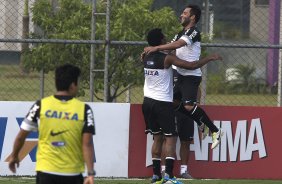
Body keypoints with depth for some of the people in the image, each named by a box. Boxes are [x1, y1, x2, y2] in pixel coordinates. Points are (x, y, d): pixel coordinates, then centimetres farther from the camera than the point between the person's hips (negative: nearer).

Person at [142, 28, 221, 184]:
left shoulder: (146, 58, 5)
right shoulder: (167, 59, -15)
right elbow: (191, 66, -17)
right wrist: (209, 58, -6)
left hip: (148, 101, 7)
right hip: (163, 103, -7)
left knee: (157, 138, 13)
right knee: (171, 138, -4)